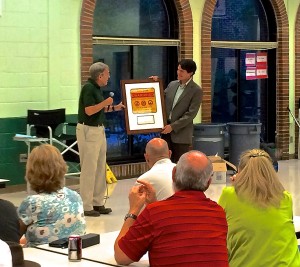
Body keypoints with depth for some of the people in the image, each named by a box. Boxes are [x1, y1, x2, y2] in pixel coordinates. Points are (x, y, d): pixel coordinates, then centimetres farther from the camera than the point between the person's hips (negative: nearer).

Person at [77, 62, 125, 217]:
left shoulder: (97, 88, 13)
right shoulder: (88, 88, -16)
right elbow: (89, 110, -23)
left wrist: (114, 108, 14)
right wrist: (105, 103, -16)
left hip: (99, 130, 10)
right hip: (88, 131, -10)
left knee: (100, 168, 12)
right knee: (89, 169, -6)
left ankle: (97, 203, 19)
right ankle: (86, 206, -1)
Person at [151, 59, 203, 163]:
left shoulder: (196, 90, -8)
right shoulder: (172, 84, 11)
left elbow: (191, 114, -13)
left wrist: (173, 126, -16)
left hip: (181, 134, -5)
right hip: (166, 131, 5)